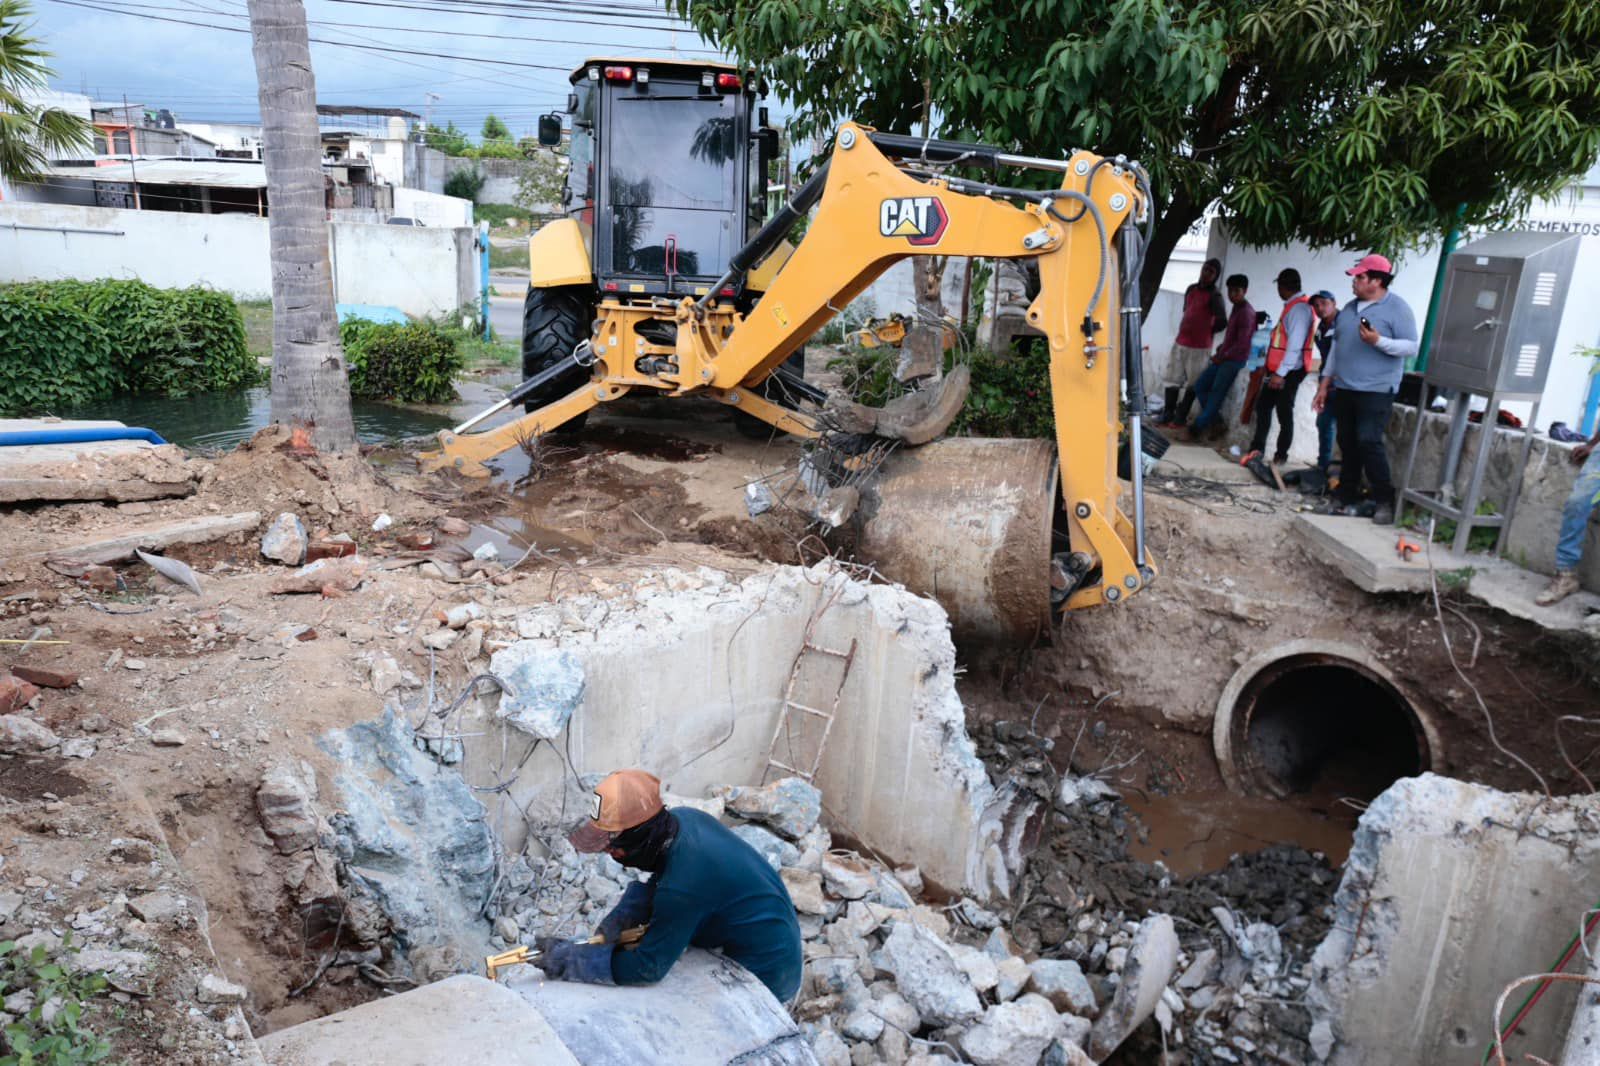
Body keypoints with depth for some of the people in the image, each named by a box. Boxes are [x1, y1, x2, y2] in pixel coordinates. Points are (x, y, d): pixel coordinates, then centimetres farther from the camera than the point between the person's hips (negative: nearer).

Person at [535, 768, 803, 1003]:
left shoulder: (681, 888, -34)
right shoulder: (682, 818, -9)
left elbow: (648, 968, -24)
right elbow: (657, 882, 11)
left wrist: (570, 960, -17)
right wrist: (622, 915, -5)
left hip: (766, 975, -9)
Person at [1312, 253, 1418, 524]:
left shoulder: (1397, 308, -6)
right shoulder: (1349, 308, 15)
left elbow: (1411, 347, -11)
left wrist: (1378, 341, -24)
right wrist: (1325, 383, 18)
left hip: (1375, 390, -7)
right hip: (1344, 389, 7)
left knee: (1369, 442, -14)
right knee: (1348, 446, 9)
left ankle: (1384, 501, -4)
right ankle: (1347, 500, 16)